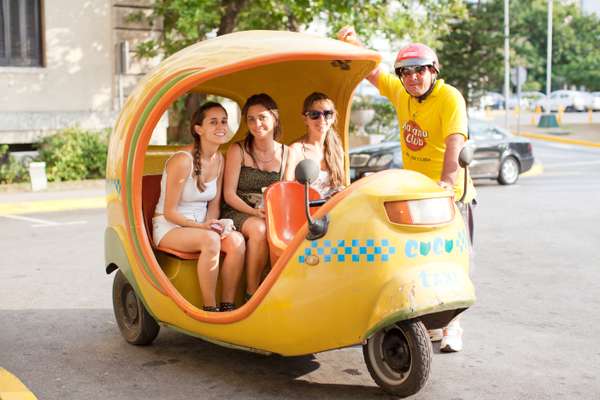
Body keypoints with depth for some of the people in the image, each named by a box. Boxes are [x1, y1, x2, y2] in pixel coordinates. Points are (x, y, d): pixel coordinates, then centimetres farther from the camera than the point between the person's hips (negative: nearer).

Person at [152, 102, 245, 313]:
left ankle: (228, 306, -17)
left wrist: (213, 222, -11)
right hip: (169, 227, -6)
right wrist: (202, 226, -26)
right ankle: (209, 309, -27)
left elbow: (214, 204, 11)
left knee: (237, 240, -23)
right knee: (210, 240, -36)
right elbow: (169, 212, -15)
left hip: (201, 225, 7)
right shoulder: (182, 160, -18)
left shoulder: (219, 159, 5)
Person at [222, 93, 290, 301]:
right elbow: (229, 194, -5)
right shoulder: (238, 150, -2)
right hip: (237, 213, -3)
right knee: (259, 228, -36)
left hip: (271, 215, 3)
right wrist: (254, 212, -21)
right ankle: (251, 295, -25)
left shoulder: (286, 153, 8)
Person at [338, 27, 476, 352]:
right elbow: (373, 72, 18)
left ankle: (451, 325, 15)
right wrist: (353, 42, 1)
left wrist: (447, 180, -45)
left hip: (450, 194, -6)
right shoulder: (400, 92, 4)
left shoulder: (449, 98, -16)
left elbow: (455, 141, -30)